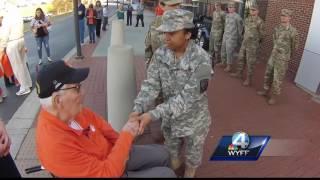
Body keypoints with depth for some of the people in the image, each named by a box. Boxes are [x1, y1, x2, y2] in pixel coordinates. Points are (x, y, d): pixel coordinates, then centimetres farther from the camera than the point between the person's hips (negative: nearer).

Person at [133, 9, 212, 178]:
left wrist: (153, 114, -36)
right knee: (170, 153, 28)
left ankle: (190, 172, 53)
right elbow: (151, 85, -13)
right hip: (169, 119, 4)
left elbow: (187, 97, -31)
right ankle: (172, 169, 58)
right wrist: (137, 110, -29)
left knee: (192, 156, 22)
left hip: (193, 121, -3)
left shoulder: (201, 60, -28)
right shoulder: (160, 54, -13)